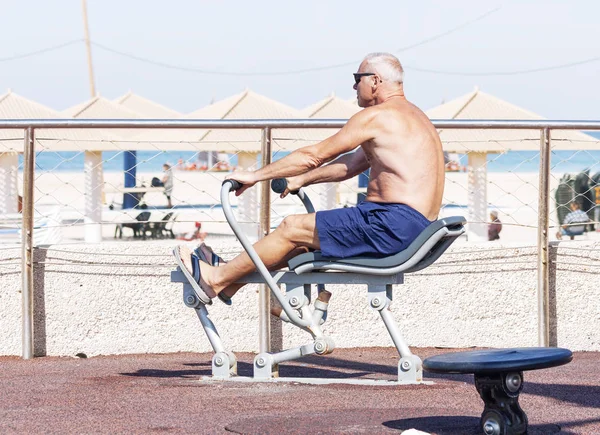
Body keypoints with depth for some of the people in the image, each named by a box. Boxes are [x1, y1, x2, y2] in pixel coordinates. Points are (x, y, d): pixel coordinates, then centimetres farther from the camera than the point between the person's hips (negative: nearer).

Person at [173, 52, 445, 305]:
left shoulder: (377, 116, -9)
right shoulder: (412, 116, 21)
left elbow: (313, 156, -5)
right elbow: (353, 163, 29)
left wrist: (256, 176, 4)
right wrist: (301, 180, 33)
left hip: (397, 222, -10)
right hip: (415, 229, 10)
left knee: (293, 229, -1)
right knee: (304, 237, 18)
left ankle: (216, 279, 11)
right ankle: (231, 280, 24)